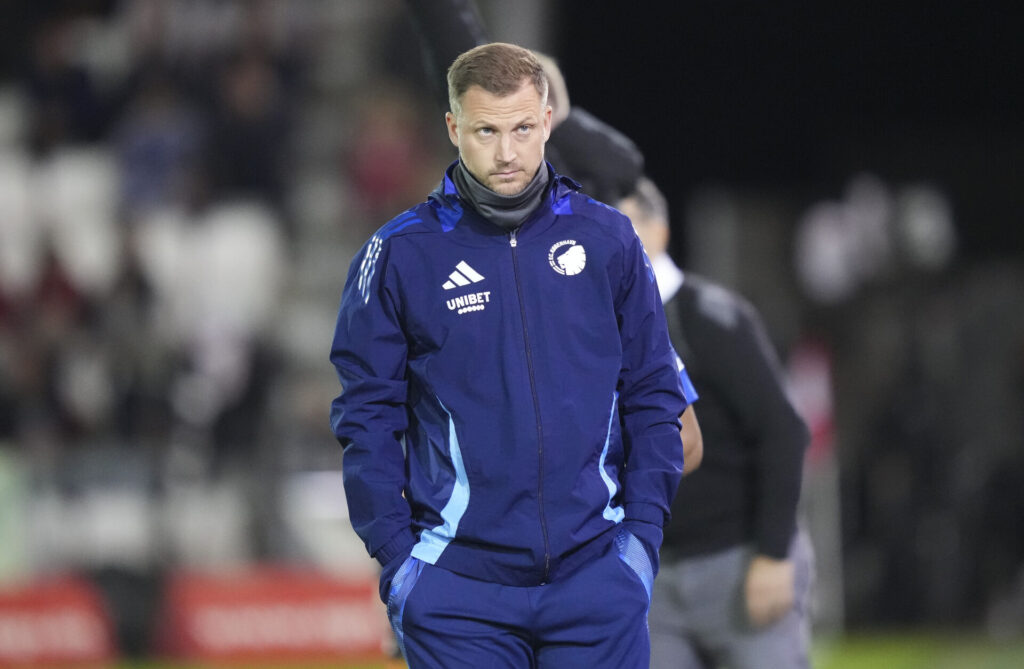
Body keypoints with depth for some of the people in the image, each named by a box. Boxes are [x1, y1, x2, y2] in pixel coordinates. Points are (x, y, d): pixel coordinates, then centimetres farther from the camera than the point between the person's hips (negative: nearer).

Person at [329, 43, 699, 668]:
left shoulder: (607, 239, 5)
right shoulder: (399, 255, -1)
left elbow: (654, 395, 9)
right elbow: (367, 415, 2)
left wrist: (644, 533, 2)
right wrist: (395, 555, -4)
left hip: (597, 573, 1)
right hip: (457, 589, -1)